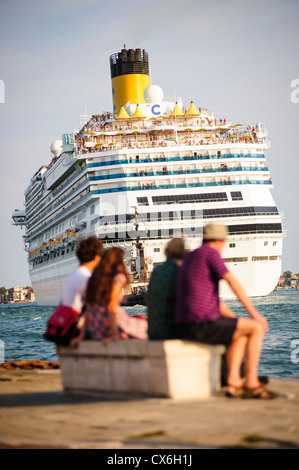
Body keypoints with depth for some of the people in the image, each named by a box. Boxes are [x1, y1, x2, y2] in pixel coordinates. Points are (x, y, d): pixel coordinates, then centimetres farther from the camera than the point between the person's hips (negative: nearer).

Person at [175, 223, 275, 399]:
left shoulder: (189, 258, 23)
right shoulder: (211, 252, -6)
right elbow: (234, 283, -14)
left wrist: (236, 319, 22)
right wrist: (255, 314, -9)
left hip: (185, 328, 10)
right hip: (202, 325, -10)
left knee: (241, 333, 27)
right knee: (257, 328, -1)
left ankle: (234, 381, 17)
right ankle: (251, 382, 0)